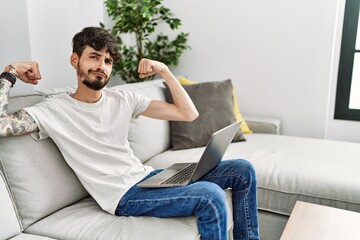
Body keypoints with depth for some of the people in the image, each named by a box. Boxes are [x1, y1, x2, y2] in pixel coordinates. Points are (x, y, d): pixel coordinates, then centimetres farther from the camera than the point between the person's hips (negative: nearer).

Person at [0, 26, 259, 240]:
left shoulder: (123, 99, 9)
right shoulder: (54, 109, -2)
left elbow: (189, 114, 7)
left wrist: (164, 71, -1)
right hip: (123, 194, -6)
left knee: (242, 170, 1)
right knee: (210, 196, -30)